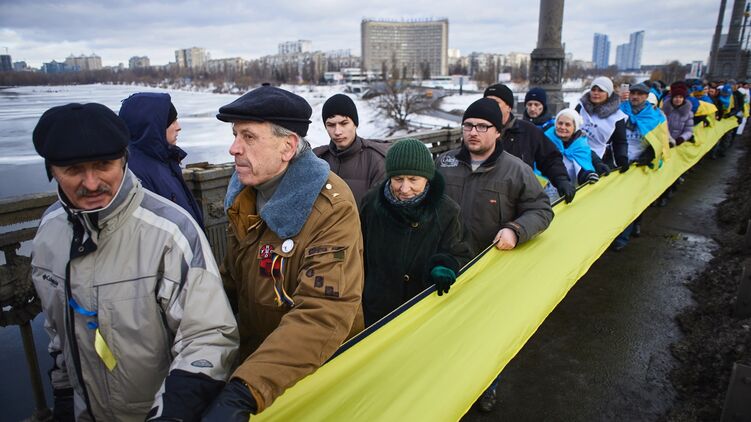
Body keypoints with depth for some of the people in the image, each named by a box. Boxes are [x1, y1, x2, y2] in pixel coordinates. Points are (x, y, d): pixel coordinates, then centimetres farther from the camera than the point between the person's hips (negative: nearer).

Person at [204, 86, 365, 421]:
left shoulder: (332, 208, -29)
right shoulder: (243, 192, -4)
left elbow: (323, 315, -36)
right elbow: (232, 277, 8)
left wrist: (244, 392, -43)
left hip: (318, 370, -6)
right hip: (252, 361, 6)